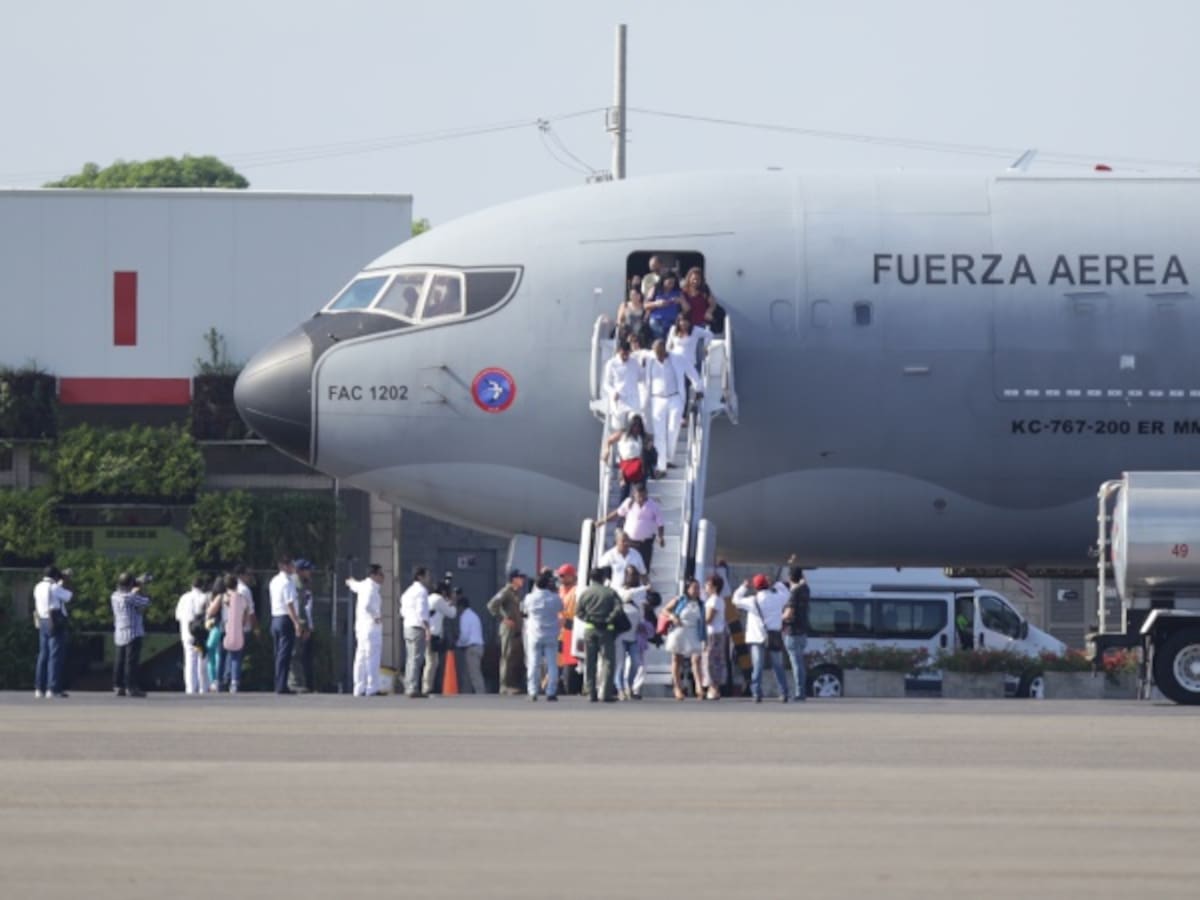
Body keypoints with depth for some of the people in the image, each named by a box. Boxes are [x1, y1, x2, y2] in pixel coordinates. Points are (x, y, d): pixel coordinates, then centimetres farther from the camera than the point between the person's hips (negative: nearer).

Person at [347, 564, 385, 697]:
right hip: (371, 627, -10)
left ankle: (359, 688, 15)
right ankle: (371, 688, -14)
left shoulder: (363, 586, 13)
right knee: (372, 658, -10)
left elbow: (354, 585, 37)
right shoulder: (371, 588, -16)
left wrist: (351, 582, 61)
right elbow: (367, 606, -32)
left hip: (362, 628, 10)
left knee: (361, 659, 11)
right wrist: (377, 616, -17)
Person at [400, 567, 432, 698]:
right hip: (418, 628, -9)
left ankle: (408, 687, 15)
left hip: (408, 627, 9)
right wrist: (427, 629, -20)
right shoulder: (421, 591, -11)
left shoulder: (409, 591, 17)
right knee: (417, 659, -11)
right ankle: (413, 689, -15)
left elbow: (403, 612, 20)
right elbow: (422, 612, -19)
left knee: (411, 659, 13)